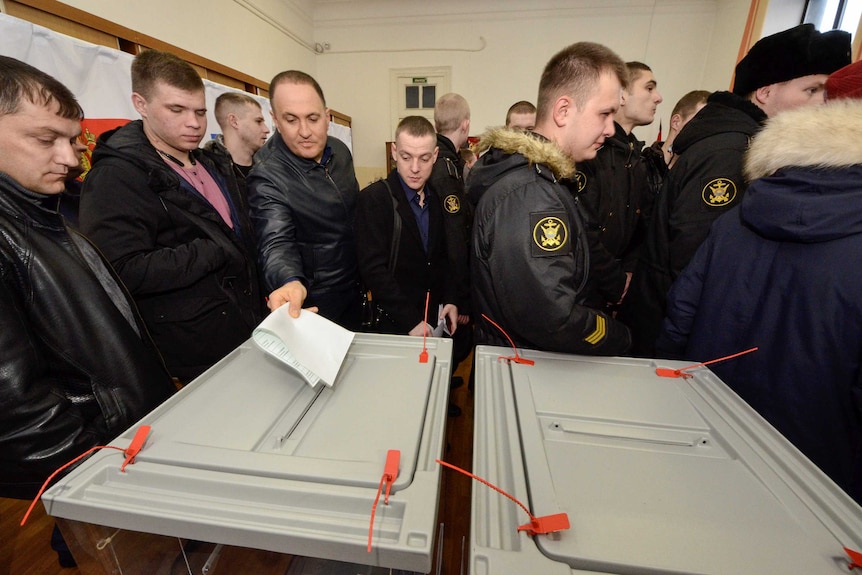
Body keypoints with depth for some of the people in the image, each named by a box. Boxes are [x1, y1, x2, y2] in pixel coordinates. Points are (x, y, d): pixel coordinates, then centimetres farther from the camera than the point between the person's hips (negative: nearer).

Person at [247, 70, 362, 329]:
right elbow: (276, 244, -28)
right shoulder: (267, 176, -22)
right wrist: (291, 282, -50)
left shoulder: (340, 151, -2)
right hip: (312, 303, -6)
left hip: (353, 290, 6)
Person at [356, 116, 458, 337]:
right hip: (394, 325, -5)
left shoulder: (437, 198, 4)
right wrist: (410, 321, -22)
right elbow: (374, 269, -20)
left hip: (435, 319, 6)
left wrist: (450, 300, 0)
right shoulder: (373, 198, -14)